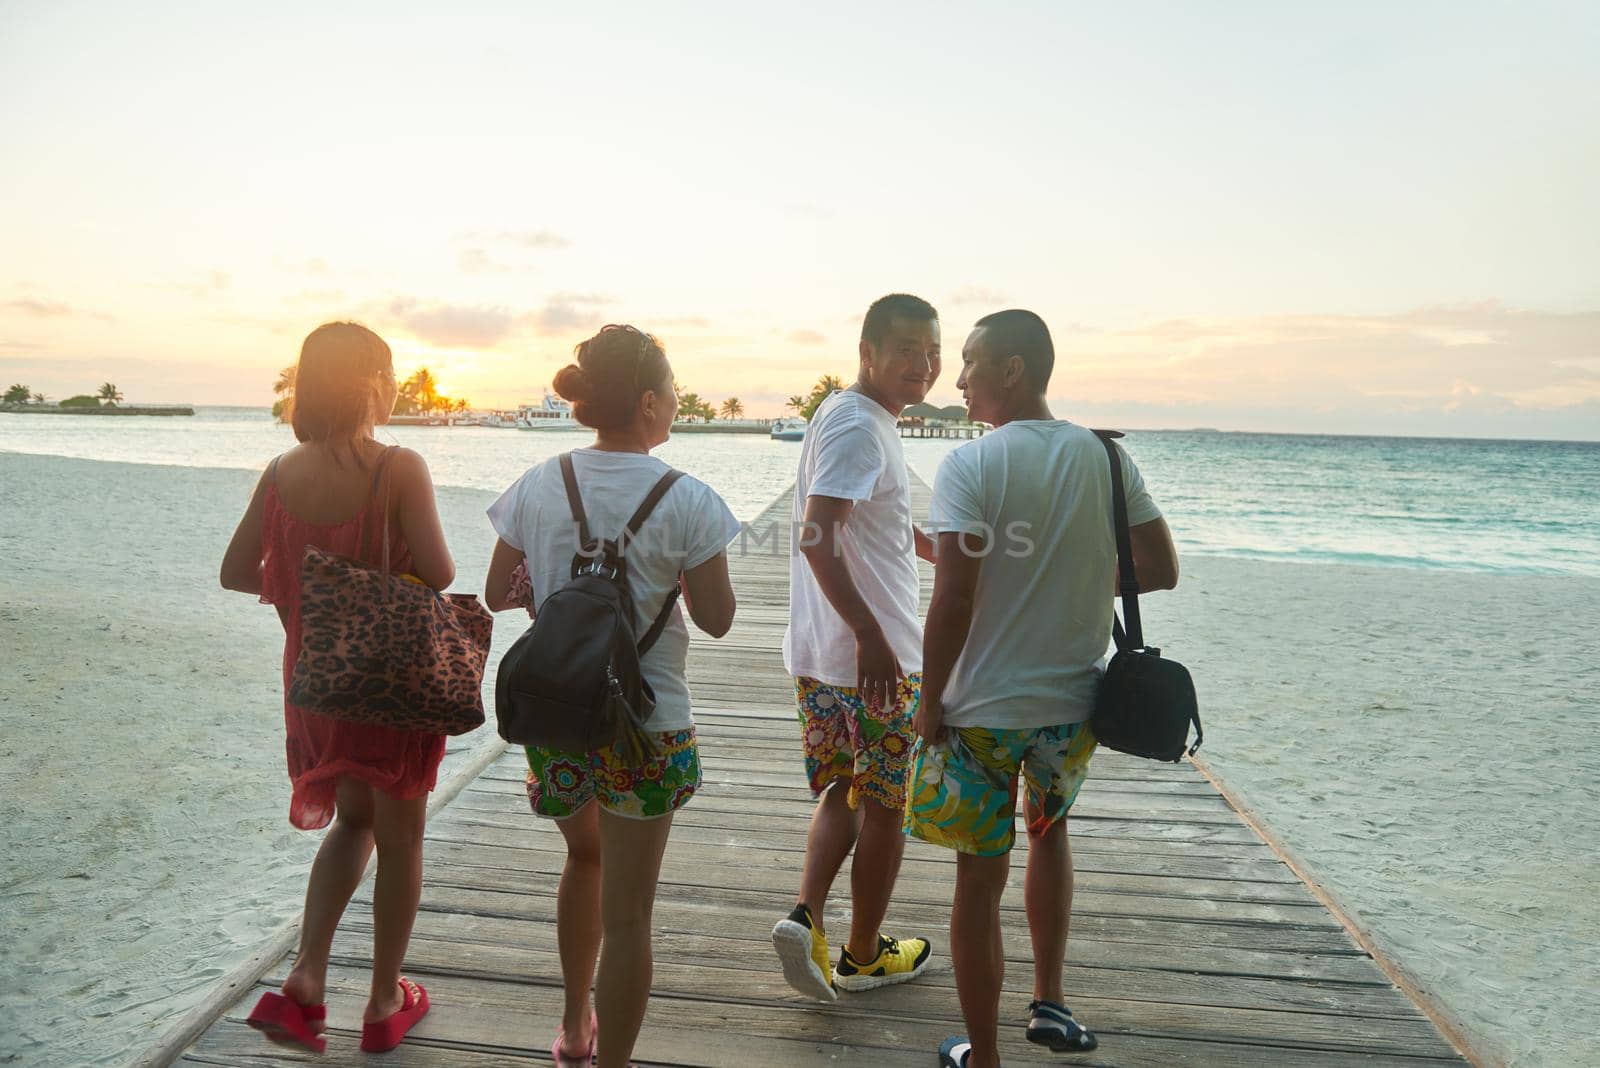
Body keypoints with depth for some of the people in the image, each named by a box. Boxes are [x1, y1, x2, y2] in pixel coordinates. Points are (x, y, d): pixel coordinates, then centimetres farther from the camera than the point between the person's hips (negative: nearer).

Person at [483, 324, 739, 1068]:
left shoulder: (539, 485, -4)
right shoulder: (685, 501, -14)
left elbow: (497, 594, 3)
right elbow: (717, 619, -8)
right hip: (646, 726, -5)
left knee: (584, 855, 29)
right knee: (626, 910, 8)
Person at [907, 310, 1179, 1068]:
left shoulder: (971, 464, -16)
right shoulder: (1106, 458, 0)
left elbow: (953, 600, -21)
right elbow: (1162, 571, 3)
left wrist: (930, 703, -10)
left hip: (984, 707, -5)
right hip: (1074, 700, 5)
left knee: (980, 878, 9)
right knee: (1048, 831, 30)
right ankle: (1048, 1003, 37)